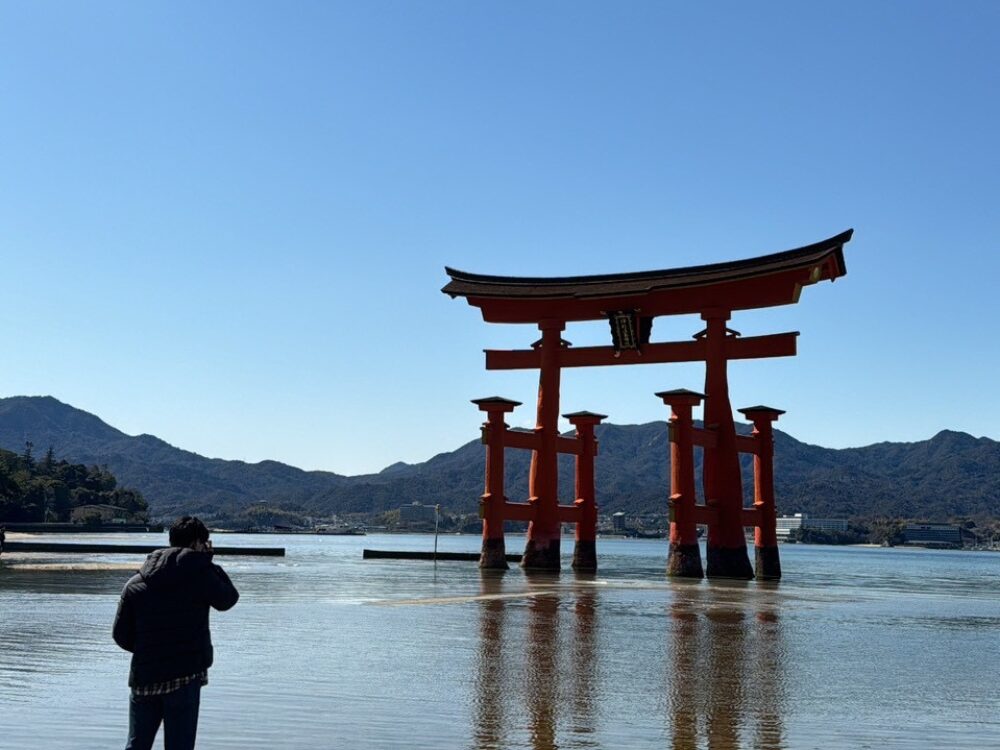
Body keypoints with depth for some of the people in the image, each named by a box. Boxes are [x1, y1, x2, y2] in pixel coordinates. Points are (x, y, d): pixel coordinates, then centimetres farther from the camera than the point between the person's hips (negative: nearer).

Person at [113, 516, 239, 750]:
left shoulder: (135, 583, 8)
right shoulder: (198, 572, -7)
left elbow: (121, 635, 8)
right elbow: (228, 599, 8)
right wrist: (208, 560, 12)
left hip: (144, 677, 4)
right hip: (185, 675, -4)